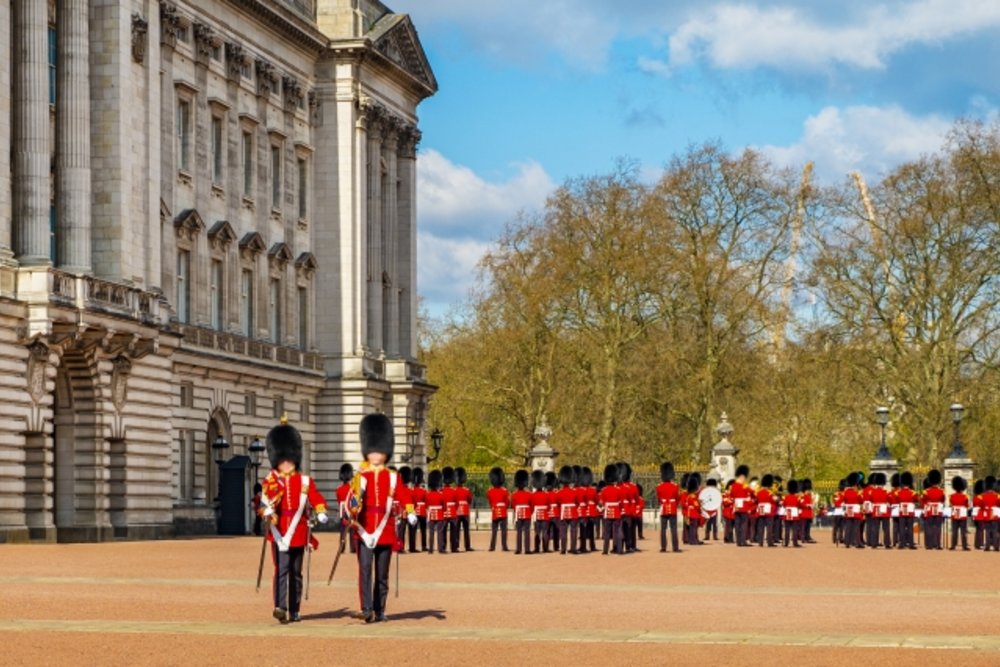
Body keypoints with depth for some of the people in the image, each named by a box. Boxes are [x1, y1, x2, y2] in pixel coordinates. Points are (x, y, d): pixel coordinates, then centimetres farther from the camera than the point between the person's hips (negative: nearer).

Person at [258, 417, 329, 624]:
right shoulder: (270, 481, 3)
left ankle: (294, 611, 15)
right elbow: (266, 500, -15)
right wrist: (268, 512, -38)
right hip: (280, 532, -3)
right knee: (282, 570, -15)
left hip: (299, 533, 3)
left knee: (296, 573, 9)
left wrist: (321, 512, -25)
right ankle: (280, 606, -24)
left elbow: (316, 498, -4)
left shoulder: (305, 481, 9)